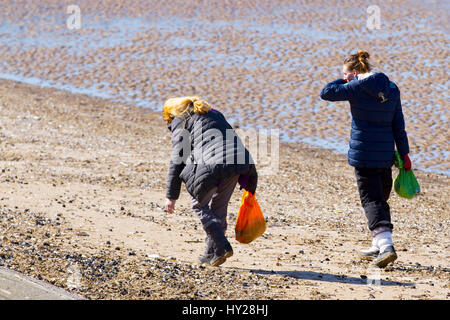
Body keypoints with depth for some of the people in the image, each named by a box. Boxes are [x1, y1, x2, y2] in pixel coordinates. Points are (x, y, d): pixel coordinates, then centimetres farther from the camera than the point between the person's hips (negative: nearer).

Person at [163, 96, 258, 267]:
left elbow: (177, 161, 7)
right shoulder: (214, 113, 32)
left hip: (212, 165, -6)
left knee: (200, 205, 15)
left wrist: (171, 196, 10)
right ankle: (211, 253, 26)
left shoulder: (180, 123, 13)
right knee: (219, 207, 23)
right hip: (238, 161, 6)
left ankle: (222, 247, 1)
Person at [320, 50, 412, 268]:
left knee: (372, 200, -7)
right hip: (385, 154, 6)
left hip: (363, 153, -6)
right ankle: (378, 247, 25)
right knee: (381, 198, 17)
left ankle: (386, 245, -22)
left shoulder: (357, 87, -9)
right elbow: (399, 125, 10)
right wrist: (404, 153, 14)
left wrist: (344, 81, 7)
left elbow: (326, 93, -9)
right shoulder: (391, 89, 8)